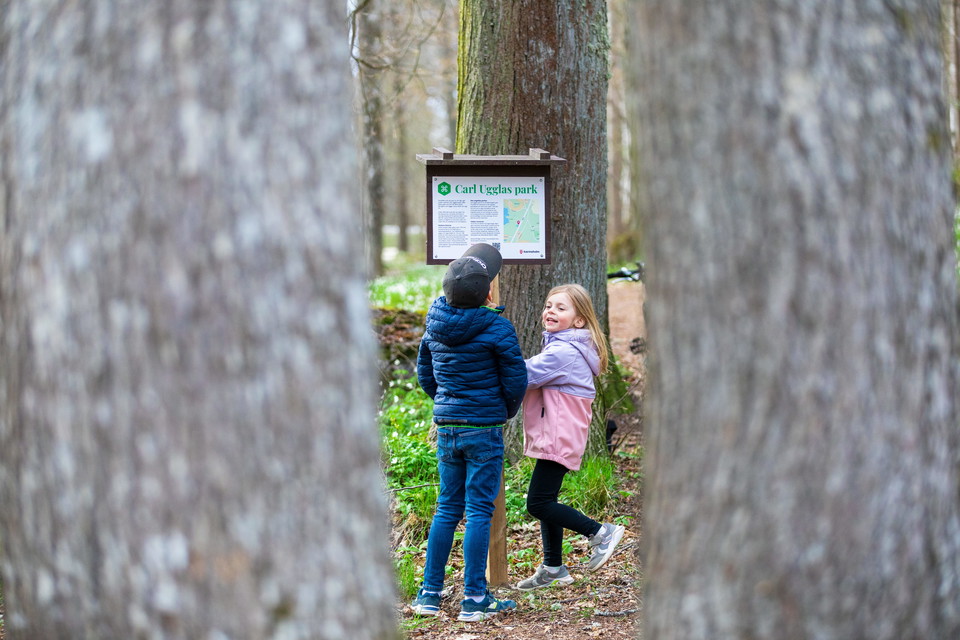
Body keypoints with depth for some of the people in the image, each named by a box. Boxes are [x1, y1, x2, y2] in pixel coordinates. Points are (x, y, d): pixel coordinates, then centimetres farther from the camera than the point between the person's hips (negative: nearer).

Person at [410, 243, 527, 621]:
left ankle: (429, 593, 14)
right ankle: (474, 599, 2)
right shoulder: (495, 327, -14)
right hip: (484, 430, -5)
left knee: (448, 508, 14)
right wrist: (506, 412, 10)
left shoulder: (435, 324, 3)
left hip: (445, 429, 5)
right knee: (479, 511, 0)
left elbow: (424, 372, 15)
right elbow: (516, 380, -9)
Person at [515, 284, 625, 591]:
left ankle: (600, 533, 0)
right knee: (545, 500, 15)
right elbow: (536, 378, 10)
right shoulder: (562, 346, 15)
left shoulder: (563, 352, -19)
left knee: (538, 503, -9)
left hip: (559, 437, -11)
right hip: (554, 435, 11)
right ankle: (553, 568, 23)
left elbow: (523, 376, -21)